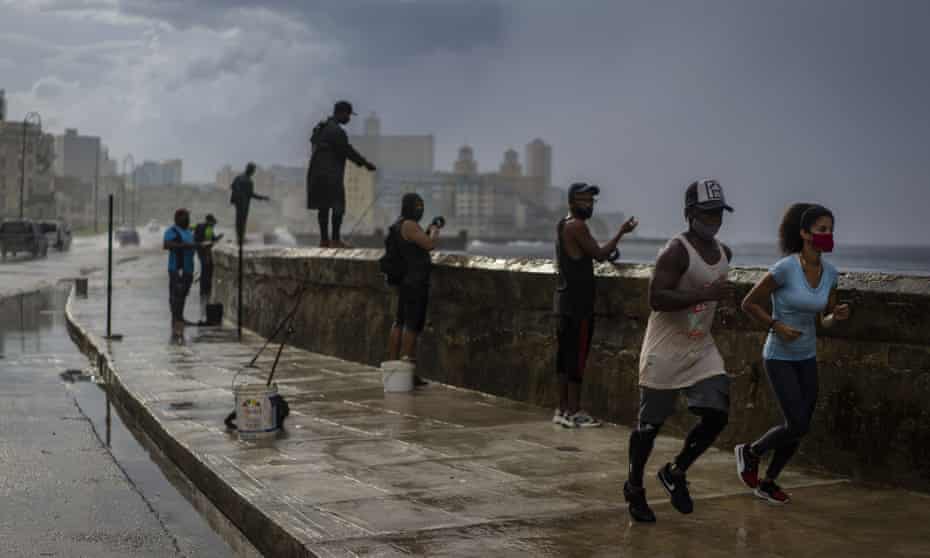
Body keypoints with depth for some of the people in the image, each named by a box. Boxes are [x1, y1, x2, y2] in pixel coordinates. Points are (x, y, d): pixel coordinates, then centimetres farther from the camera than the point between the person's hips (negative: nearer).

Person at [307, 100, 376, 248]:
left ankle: (324, 239, 15)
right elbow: (348, 151, -14)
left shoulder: (320, 128, 14)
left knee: (323, 207, 12)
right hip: (330, 175, -9)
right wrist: (366, 164, -4)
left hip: (317, 173, 9)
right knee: (338, 207, -4)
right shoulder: (336, 131, -16)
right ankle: (335, 240, -6)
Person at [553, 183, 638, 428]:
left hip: (564, 299, 10)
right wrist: (621, 233, -7)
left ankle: (562, 409, 15)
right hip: (579, 302, -10)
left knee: (565, 354, 11)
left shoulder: (562, 225, 16)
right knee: (577, 356, -6)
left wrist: (606, 253, 17)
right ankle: (573, 413, -4)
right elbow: (599, 254, -15)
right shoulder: (577, 226, -13)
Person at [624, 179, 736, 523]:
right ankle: (634, 488, 24)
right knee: (650, 424, 3)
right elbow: (656, 299, -27)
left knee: (716, 416, -3)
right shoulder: (676, 251, -17)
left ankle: (676, 473, 19)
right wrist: (705, 294, -32)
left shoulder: (724, 253, 9)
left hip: (702, 349, 7)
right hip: (665, 350, -7)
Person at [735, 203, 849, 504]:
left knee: (799, 428, 8)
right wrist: (777, 326, -20)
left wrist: (838, 315, -14)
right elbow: (749, 303, -12)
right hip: (779, 358, -6)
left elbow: (824, 321, 7)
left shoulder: (830, 272, -2)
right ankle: (751, 452, 18)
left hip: (807, 359, 6)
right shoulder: (785, 268, -21)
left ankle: (768, 482, 28)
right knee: (798, 427, -11)